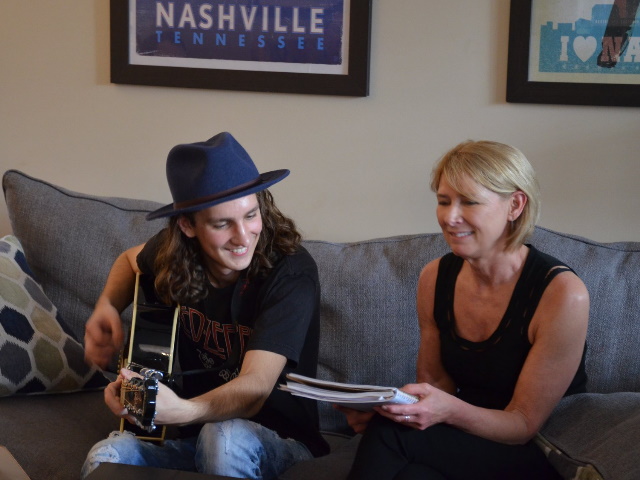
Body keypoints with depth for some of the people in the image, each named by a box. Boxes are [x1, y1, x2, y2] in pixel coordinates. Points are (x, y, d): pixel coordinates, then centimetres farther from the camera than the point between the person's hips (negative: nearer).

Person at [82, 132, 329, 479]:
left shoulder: (291, 271, -20)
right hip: (196, 437, 3)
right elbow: (132, 260, 22)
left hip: (280, 442, -3)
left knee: (226, 437, -38)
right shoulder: (174, 254, -5)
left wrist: (182, 411, -51)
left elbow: (256, 386, -31)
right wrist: (107, 308, 0)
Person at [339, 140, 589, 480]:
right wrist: (381, 408, -15)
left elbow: (525, 424, -14)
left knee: (391, 432, -28)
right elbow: (433, 380, 7)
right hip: (460, 444, 4)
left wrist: (449, 410, -33)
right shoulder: (435, 277, 0)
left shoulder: (561, 294, -17)